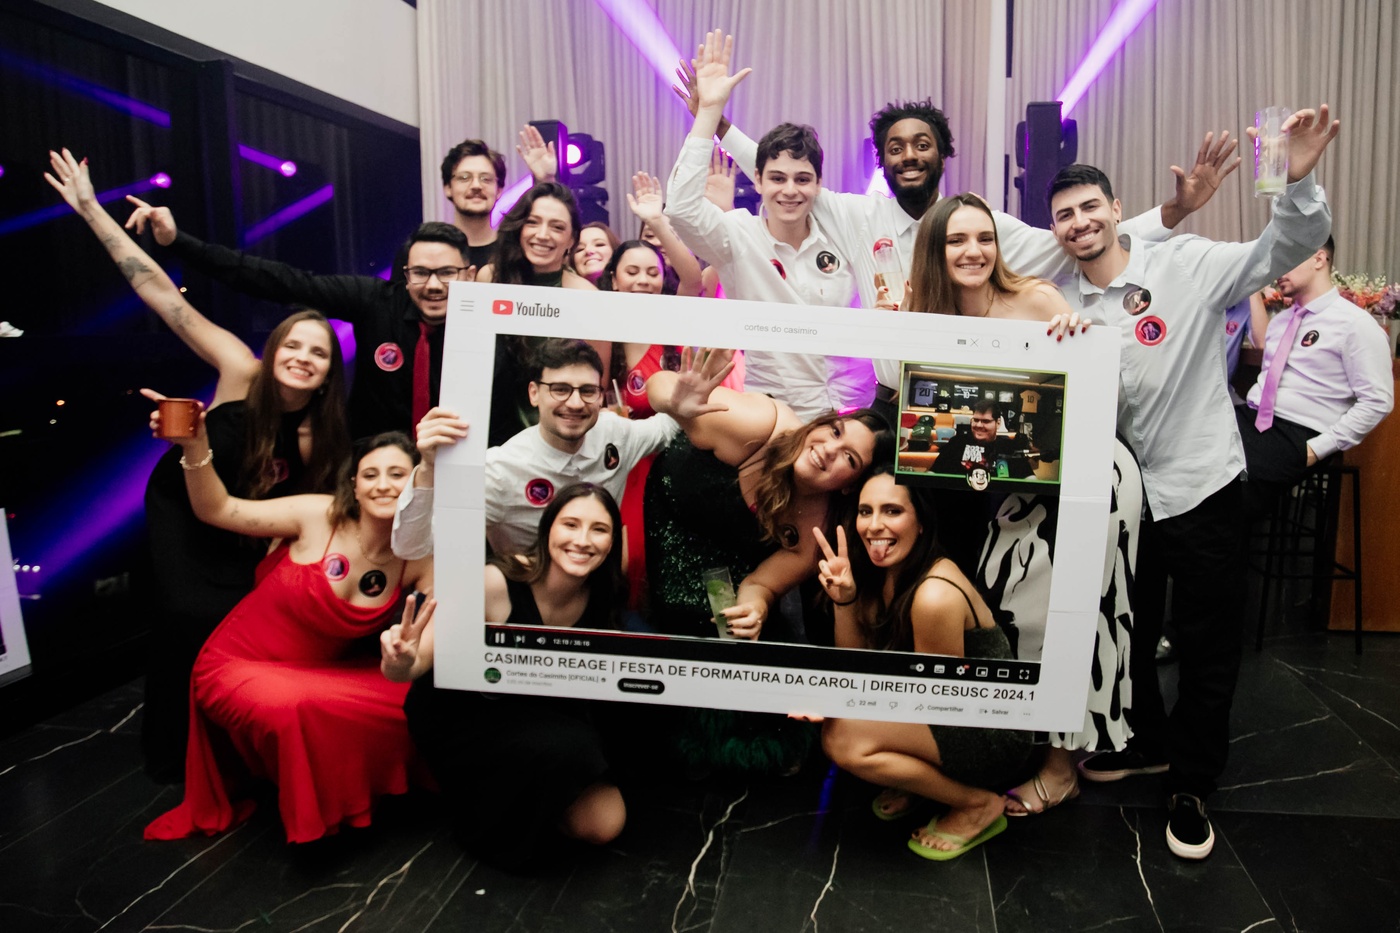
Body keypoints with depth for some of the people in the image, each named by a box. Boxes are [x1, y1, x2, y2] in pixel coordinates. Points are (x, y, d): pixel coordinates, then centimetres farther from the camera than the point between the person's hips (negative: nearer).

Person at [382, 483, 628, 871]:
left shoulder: (603, 599, -10)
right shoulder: (496, 583, -27)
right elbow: (419, 663, -24)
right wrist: (401, 664, -47)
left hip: (539, 717, 5)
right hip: (463, 718, -4)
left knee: (605, 824, -11)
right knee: (565, 749, -31)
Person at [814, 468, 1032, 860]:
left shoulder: (935, 596, -29)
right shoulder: (883, 571, -3)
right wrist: (844, 600, -16)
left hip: (993, 739, -8)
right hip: (945, 719, 8)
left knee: (844, 738, -24)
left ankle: (979, 805, -4)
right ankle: (912, 780, 12)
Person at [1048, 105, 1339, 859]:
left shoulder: (1184, 265, -8)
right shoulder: (1064, 302, 4)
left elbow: (1286, 251, -14)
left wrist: (1297, 181, -31)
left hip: (1199, 484, -4)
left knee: (1207, 643, 6)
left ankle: (1191, 784, 25)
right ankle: (1147, 742, 41)